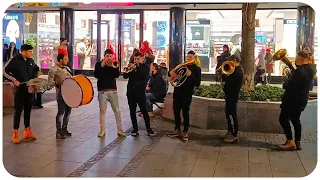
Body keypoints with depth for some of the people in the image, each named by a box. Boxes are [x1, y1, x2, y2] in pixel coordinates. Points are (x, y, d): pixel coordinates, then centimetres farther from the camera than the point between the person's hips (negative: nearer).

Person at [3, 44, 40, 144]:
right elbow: (5, 71, -9)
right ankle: (15, 133, 4)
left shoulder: (30, 60, 7)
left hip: (29, 88, 6)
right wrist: (14, 80, -18)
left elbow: (36, 68, 26)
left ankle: (27, 131, 20)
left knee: (28, 109, 10)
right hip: (19, 88, -6)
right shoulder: (15, 60, -10)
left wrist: (38, 72, 5)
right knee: (18, 110, -4)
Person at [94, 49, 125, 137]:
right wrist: (102, 66, -17)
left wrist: (113, 66, -17)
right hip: (102, 91, -2)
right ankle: (102, 130, 9)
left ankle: (120, 129, 7)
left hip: (113, 90, 2)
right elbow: (96, 75, -11)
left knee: (117, 110, 1)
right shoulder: (99, 64, 4)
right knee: (102, 111, 1)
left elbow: (117, 75, -6)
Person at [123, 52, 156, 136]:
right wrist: (126, 71, -17)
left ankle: (148, 128, 6)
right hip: (131, 92, 4)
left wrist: (137, 68, -28)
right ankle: (135, 128, 14)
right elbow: (125, 76, 3)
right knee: (132, 111, 5)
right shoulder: (132, 66, 12)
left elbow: (145, 75, -18)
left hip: (140, 92, -4)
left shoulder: (145, 67, 3)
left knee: (144, 111, -3)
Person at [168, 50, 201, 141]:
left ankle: (185, 132, 13)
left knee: (185, 113, 1)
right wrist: (171, 72, -12)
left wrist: (190, 75, -25)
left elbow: (197, 83, -12)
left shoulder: (196, 69, -4)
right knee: (176, 112, 10)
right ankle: (177, 130, 24)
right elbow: (170, 74, 12)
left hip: (187, 94, -5)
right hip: (177, 93, 5)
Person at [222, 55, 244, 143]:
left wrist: (223, 75, -12)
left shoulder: (238, 71, -17)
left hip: (232, 95, -10)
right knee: (228, 113, 17)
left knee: (232, 114, -6)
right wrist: (225, 76, -4)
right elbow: (230, 80, 14)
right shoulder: (236, 69, 14)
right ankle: (230, 132, 29)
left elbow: (230, 81, -26)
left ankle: (234, 135, -1)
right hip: (230, 94, 10)